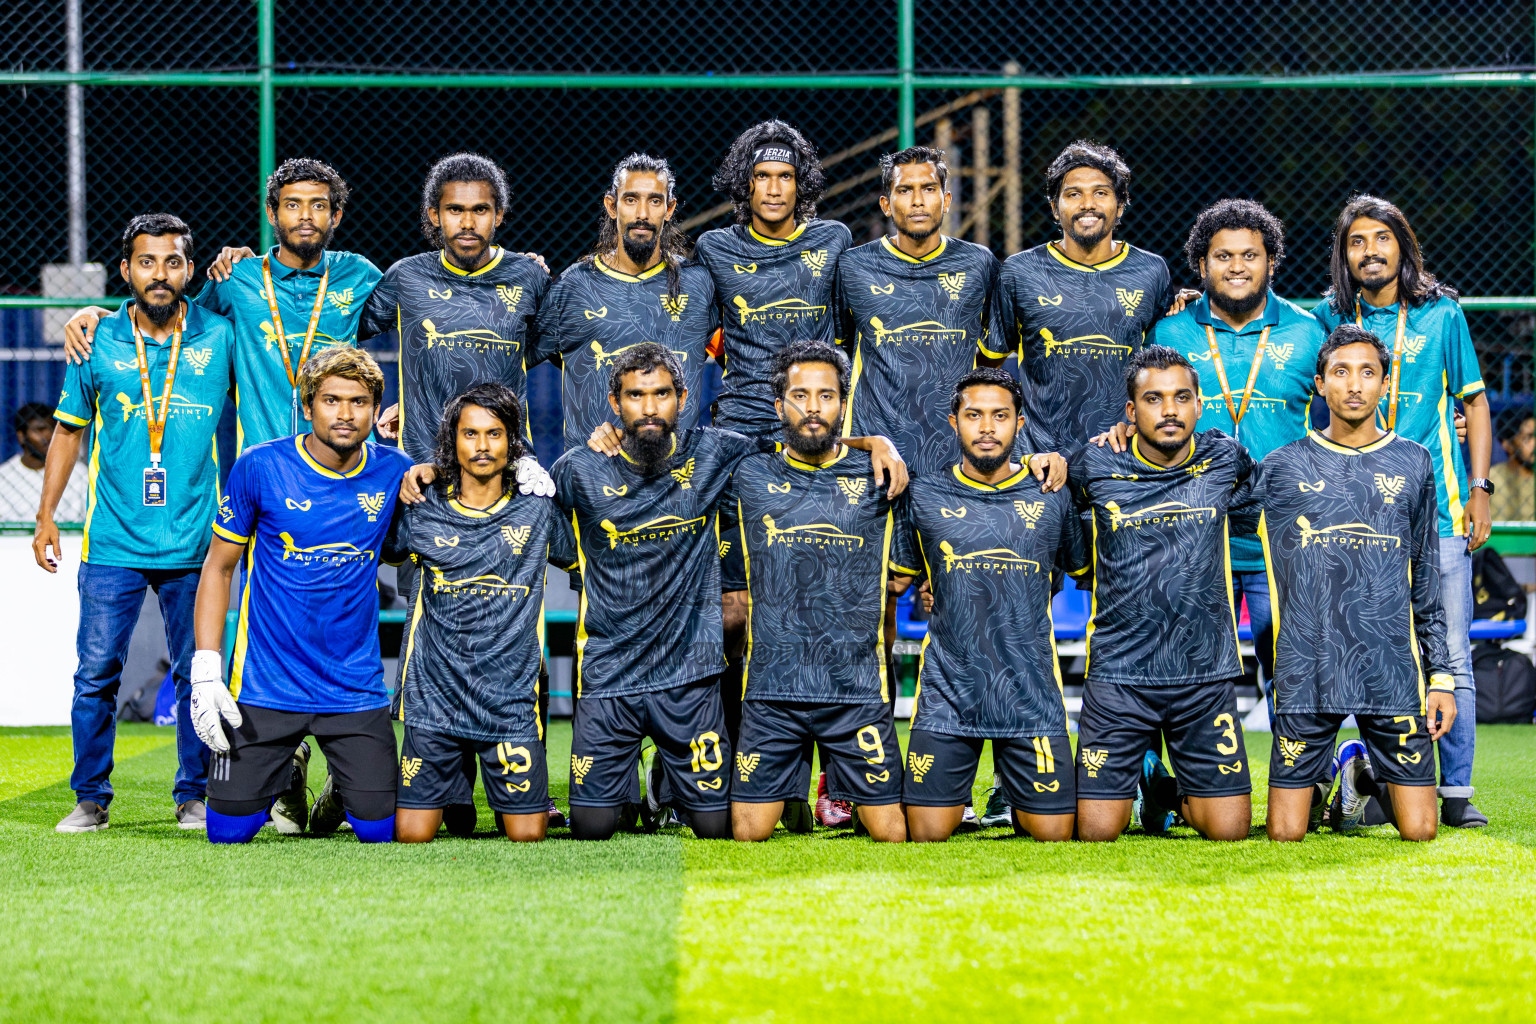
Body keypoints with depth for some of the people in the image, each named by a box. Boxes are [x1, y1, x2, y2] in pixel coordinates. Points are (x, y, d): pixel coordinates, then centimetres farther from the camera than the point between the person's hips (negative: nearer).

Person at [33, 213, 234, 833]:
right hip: (113, 543, 0)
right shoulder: (98, 342, 4)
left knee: (197, 673, 4)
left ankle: (194, 796, 16)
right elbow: (68, 429, 13)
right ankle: (91, 798, 10)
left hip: (195, 544, 0)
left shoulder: (220, 337, 2)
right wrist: (45, 518, 10)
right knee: (96, 673, -2)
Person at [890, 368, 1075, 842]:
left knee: (1053, 833, -1)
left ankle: (1020, 805, 31)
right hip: (947, 693, 0)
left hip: (1032, 696, 0)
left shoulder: (1051, 496, 4)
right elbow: (892, 583, 17)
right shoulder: (923, 497, 4)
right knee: (927, 836, -3)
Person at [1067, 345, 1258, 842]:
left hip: (1206, 673, 1)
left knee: (1229, 829, -2)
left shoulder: (1226, 461, 3)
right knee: (1096, 831, -5)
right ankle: (1140, 775, 29)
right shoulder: (1094, 468, -2)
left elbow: (1258, 517, 23)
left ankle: (1168, 790, 30)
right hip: (1118, 671, -1)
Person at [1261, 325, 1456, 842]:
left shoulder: (1413, 464, 11)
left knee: (1418, 831, -4)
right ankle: (1317, 780, 30)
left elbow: (1427, 582, 13)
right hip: (1306, 673, -1)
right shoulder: (1282, 468, 7)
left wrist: (1440, 676, 9)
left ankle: (1364, 777, 27)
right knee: (1285, 834, -3)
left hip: (1393, 672, 1)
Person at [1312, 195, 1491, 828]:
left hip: (1439, 513, -1)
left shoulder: (1442, 314, 6)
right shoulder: (1329, 318, 8)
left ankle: (1456, 792, 2)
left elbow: (1474, 401, 11)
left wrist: (1480, 489, 3)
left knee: (1450, 656, -3)